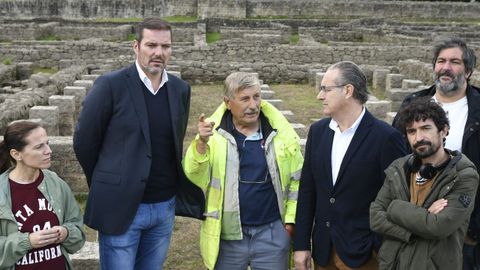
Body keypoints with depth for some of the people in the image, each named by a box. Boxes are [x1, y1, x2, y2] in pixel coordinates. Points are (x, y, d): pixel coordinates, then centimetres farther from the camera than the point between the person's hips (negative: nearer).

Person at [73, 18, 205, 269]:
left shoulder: (180, 89, 5)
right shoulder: (110, 85, -10)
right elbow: (83, 141, -3)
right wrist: (106, 187, 6)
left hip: (165, 207, 5)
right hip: (120, 206, -4)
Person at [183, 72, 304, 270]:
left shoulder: (281, 132, -2)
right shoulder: (213, 133, -5)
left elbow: (296, 179, 6)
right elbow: (195, 178, -11)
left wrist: (290, 218, 3)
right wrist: (201, 143, -25)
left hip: (272, 233, 1)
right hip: (227, 235, 0)